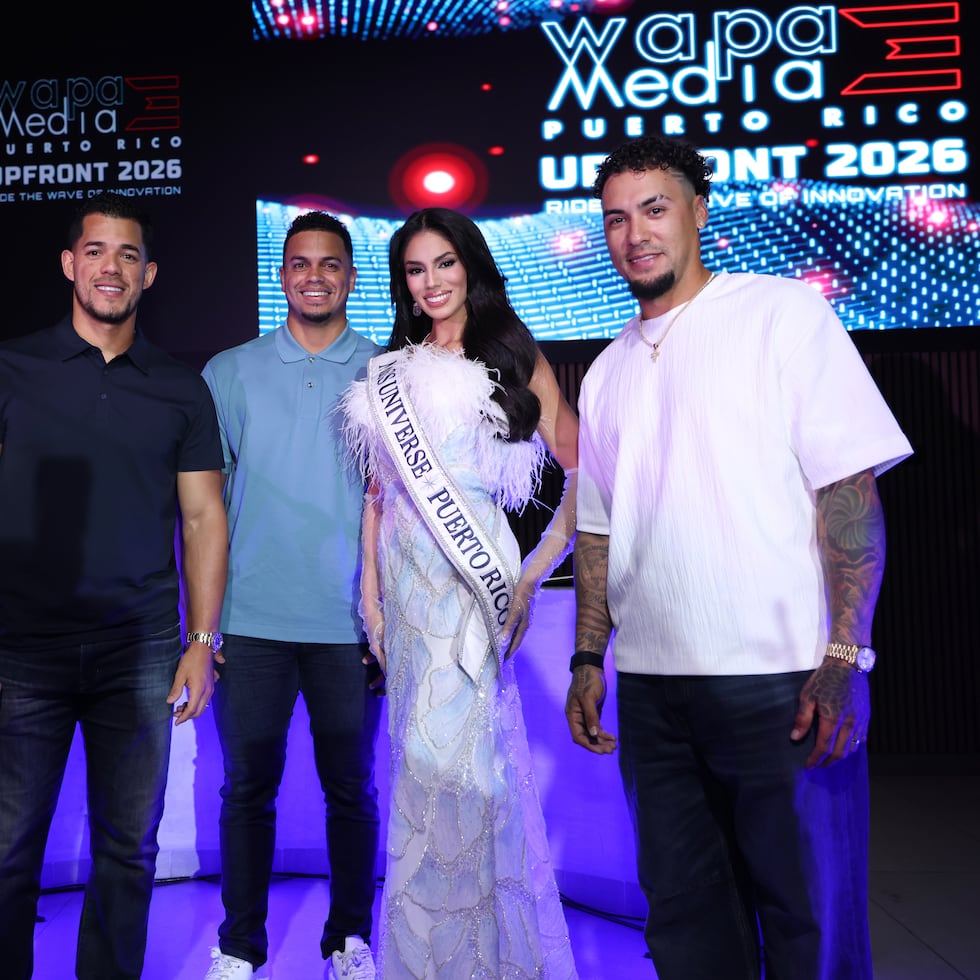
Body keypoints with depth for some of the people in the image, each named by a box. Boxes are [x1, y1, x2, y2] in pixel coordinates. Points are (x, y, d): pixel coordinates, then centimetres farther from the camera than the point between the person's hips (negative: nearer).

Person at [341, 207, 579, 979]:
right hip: (405, 576, 5)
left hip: (470, 574, -4)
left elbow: (585, 473, -5)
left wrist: (533, 572, -13)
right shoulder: (390, 373, 14)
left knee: (446, 755, -8)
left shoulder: (517, 361, 1)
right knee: (419, 754, 8)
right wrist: (370, 592, 6)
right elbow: (378, 492, 13)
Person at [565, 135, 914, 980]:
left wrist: (844, 659, -15)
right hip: (651, 686, 5)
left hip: (778, 679, -5)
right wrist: (588, 660, 10)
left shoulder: (784, 311, -1)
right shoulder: (607, 372, 15)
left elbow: (849, 488, -8)